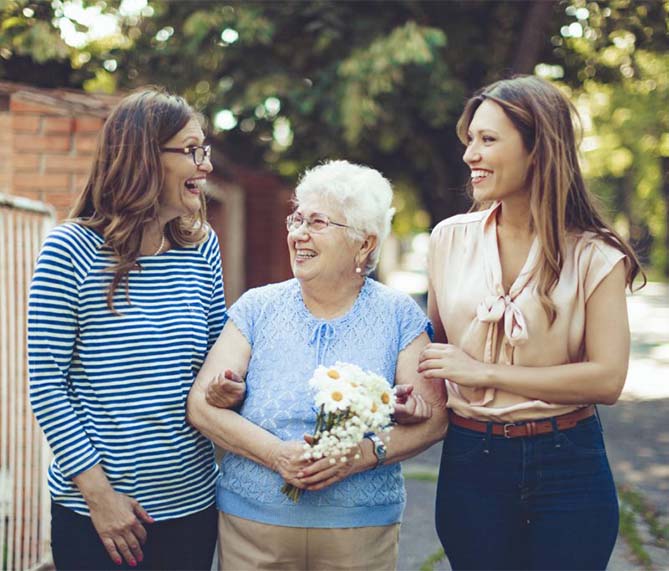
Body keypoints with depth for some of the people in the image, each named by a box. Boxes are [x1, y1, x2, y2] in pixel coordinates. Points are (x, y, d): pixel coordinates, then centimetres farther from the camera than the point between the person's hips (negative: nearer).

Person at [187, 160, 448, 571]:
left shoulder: (399, 316, -1)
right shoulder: (257, 308, 1)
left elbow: (433, 419, -4)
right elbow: (202, 405, -5)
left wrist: (366, 454, -20)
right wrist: (277, 455, -18)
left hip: (363, 527, -1)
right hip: (251, 520, 1)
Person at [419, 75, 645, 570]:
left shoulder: (593, 255, -7)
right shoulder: (450, 238, 2)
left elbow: (608, 379, -15)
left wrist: (487, 372, -17)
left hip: (567, 467, -2)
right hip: (470, 459, 2)